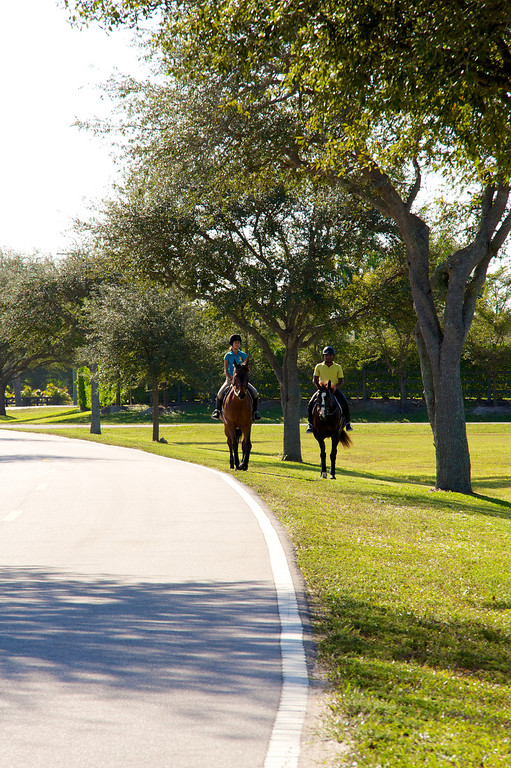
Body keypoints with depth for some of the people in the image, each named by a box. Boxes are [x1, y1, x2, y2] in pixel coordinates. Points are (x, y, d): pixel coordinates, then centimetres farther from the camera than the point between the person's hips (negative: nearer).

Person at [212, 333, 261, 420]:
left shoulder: (243, 355, 4)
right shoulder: (228, 355, 1)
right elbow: (225, 370, -5)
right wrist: (230, 378, -22)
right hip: (230, 379, -1)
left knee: (255, 393, -16)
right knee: (220, 393, -25)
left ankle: (254, 411, -1)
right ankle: (217, 410, -5)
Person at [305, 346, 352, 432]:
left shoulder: (338, 367, 6)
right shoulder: (319, 366, 6)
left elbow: (341, 380, 3)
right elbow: (315, 380, 4)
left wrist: (336, 387, -16)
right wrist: (319, 387, -15)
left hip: (334, 389, 0)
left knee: (345, 403, -24)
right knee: (311, 403, -21)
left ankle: (347, 422, -9)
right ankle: (310, 424, -9)